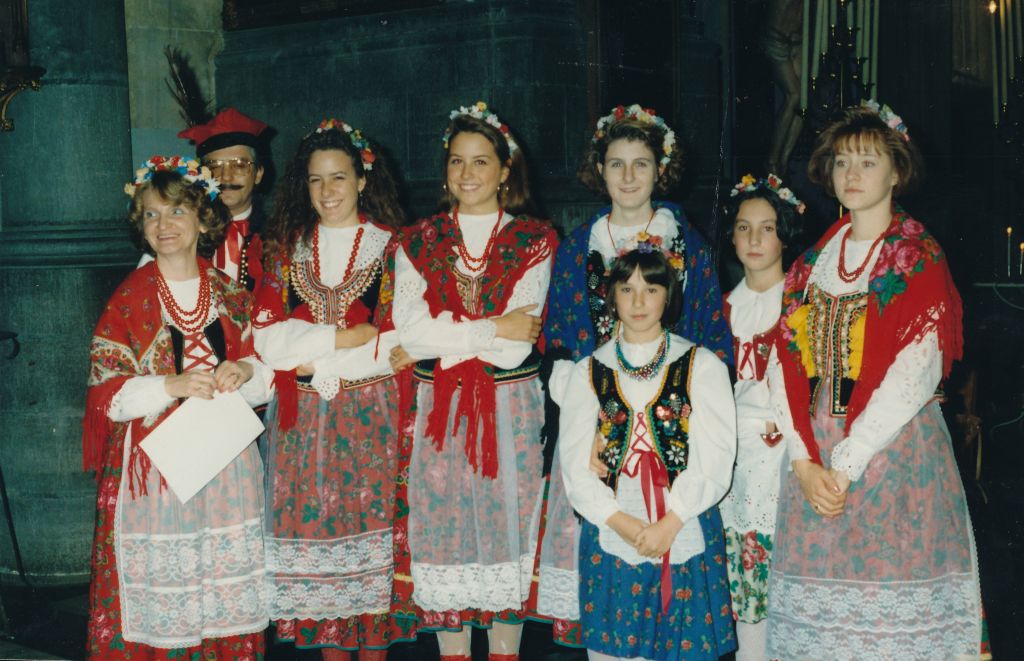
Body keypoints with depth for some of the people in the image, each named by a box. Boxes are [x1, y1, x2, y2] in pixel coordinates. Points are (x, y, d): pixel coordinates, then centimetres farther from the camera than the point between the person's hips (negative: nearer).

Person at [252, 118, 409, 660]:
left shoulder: (392, 247, 2)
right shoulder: (286, 249, 10)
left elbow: (404, 343, -7)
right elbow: (270, 340, -1)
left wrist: (319, 362, -11)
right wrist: (352, 335, -11)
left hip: (372, 416, -2)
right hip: (303, 420, 2)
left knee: (371, 523, -2)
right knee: (316, 527, 2)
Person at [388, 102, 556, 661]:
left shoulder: (533, 242, 2)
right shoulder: (418, 243, 7)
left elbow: (518, 346, -9)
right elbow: (409, 336, -8)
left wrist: (446, 334, -8)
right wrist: (494, 328, -11)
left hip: (511, 409, -1)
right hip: (438, 410, 1)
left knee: (507, 527, 4)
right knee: (444, 531, 3)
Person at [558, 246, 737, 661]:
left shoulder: (702, 366, 5)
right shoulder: (589, 372, 10)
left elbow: (715, 459, -4)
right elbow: (575, 465, 2)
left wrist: (668, 525, -14)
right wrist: (622, 523, -11)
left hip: (685, 537, -1)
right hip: (609, 539, 1)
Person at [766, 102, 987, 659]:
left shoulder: (919, 262, -3)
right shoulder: (813, 262, 12)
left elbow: (912, 377, -13)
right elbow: (785, 363, 4)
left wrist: (844, 466, -16)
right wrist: (805, 461, -8)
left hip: (895, 451, -4)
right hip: (815, 459, 4)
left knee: (892, 612, -3)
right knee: (817, 607, 5)